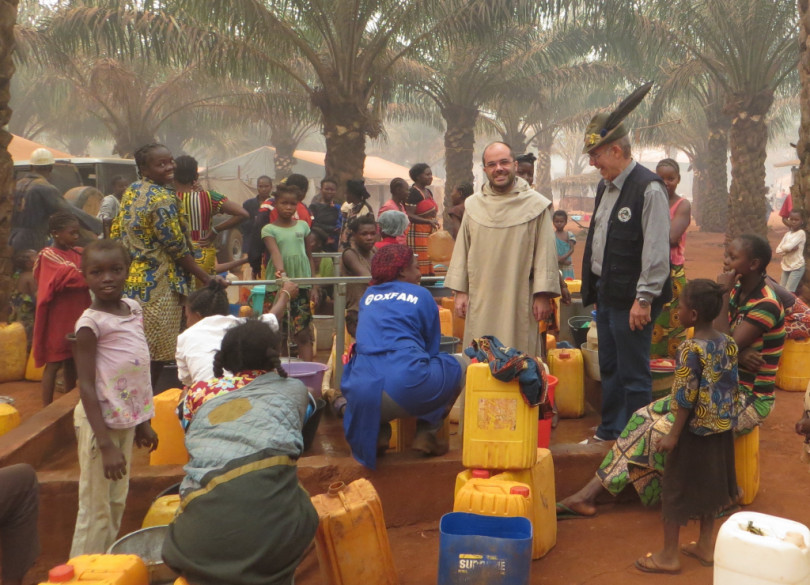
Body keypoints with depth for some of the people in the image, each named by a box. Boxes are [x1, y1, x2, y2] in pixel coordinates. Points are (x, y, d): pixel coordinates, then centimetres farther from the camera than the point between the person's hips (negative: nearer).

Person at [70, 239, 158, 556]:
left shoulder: (133, 308, 5)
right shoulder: (91, 322, -16)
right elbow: (86, 386, -18)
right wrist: (105, 444, -22)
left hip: (127, 417, 7)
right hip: (101, 420, -7)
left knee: (117, 503, 18)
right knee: (96, 509, 3)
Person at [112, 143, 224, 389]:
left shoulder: (130, 192, 10)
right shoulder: (162, 199, -17)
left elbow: (115, 234, 15)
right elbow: (177, 248, -15)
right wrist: (206, 277, -9)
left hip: (130, 282, 9)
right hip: (158, 286, -9)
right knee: (155, 355, 1)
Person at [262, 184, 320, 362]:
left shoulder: (303, 226, 9)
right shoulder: (269, 229, 0)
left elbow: (310, 257, 12)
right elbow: (275, 252, -18)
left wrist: (314, 286, 7)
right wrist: (280, 271, -38)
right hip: (277, 286, -2)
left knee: (304, 334, 0)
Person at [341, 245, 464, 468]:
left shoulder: (368, 296, 22)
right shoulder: (421, 296, 12)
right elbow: (432, 350, 17)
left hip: (362, 397, 4)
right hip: (407, 386, -4)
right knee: (458, 365, 21)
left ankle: (377, 433, 16)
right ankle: (426, 433, 13)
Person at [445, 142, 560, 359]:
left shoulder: (536, 206, 0)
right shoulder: (473, 205, 10)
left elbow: (545, 252, -1)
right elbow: (462, 251, 12)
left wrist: (543, 295, -5)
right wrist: (460, 291, 7)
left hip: (519, 301, -3)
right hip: (481, 301, 3)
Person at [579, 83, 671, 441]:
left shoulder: (648, 189, -16)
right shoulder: (605, 187, 12)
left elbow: (657, 250, -19)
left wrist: (644, 299, -19)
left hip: (631, 300, -9)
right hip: (605, 292, 9)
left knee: (634, 374, 1)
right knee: (609, 367, 19)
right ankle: (610, 430, 32)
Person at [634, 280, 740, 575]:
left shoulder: (690, 349, -22)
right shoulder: (728, 343, -1)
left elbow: (686, 397, -21)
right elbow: (733, 388, 7)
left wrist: (673, 435, -14)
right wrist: (727, 417, 19)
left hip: (694, 429, -7)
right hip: (721, 428, 7)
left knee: (676, 489, 5)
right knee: (708, 484, 21)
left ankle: (669, 556, 14)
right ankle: (705, 546, 33)